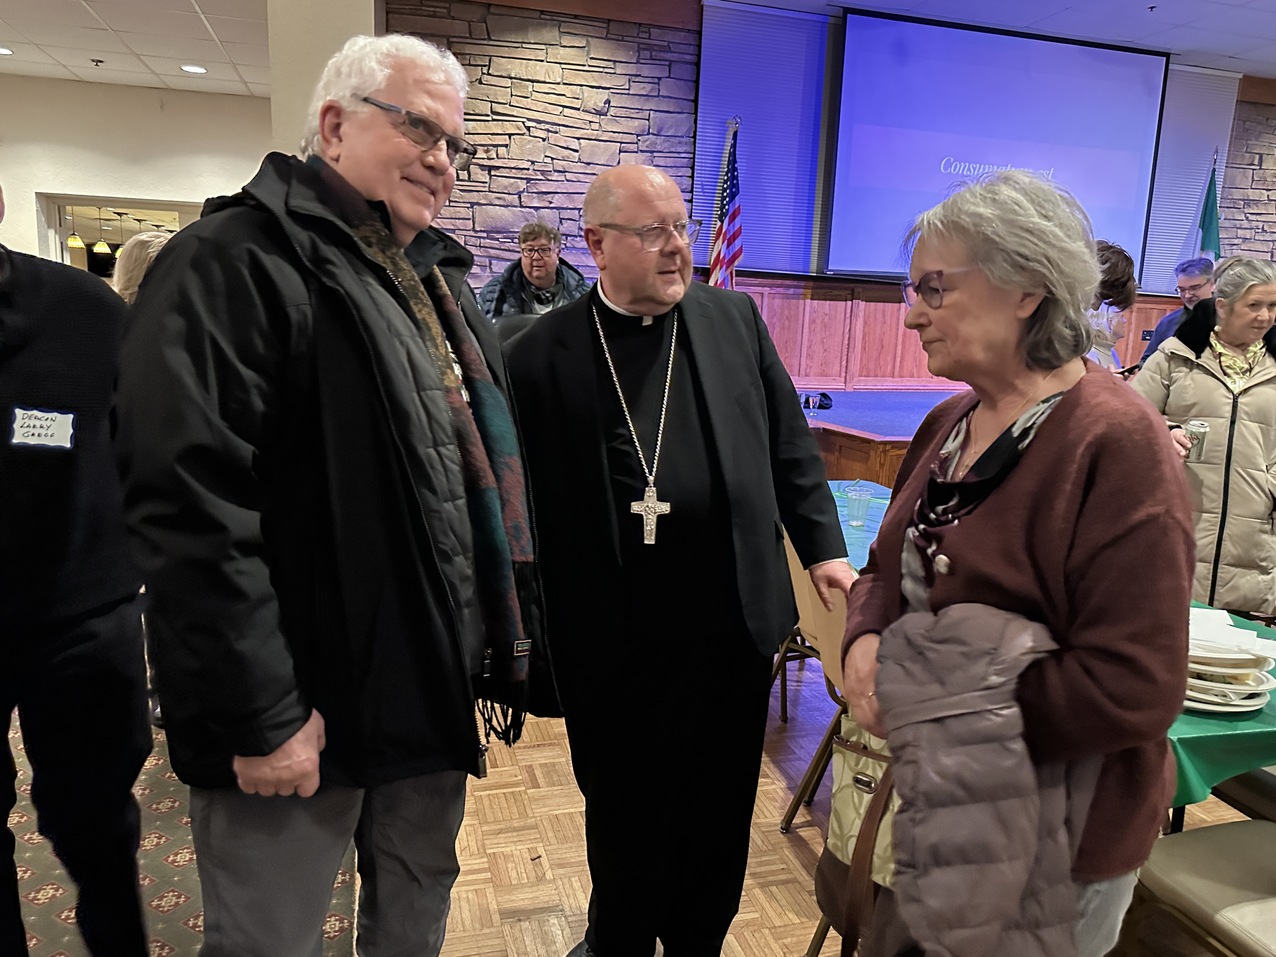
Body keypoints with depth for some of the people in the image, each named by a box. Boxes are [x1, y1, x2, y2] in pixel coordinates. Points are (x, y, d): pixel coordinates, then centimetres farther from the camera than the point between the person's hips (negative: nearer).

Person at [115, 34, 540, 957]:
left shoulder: (437, 278, 13)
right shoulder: (236, 264, -14)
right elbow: (190, 508, -21)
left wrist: (497, 639, 14)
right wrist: (259, 715, -20)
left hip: (437, 693, 8)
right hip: (301, 713, -7)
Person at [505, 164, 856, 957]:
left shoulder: (735, 319, 3)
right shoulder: (544, 354, -7)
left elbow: (790, 446, 9)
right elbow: (530, 505, -5)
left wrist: (823, 548, 4)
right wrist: (545, 641, -3)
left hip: (736, 627, 3)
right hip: (617, 648, -2)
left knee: (720, 817, 20)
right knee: (627, 828, 17)